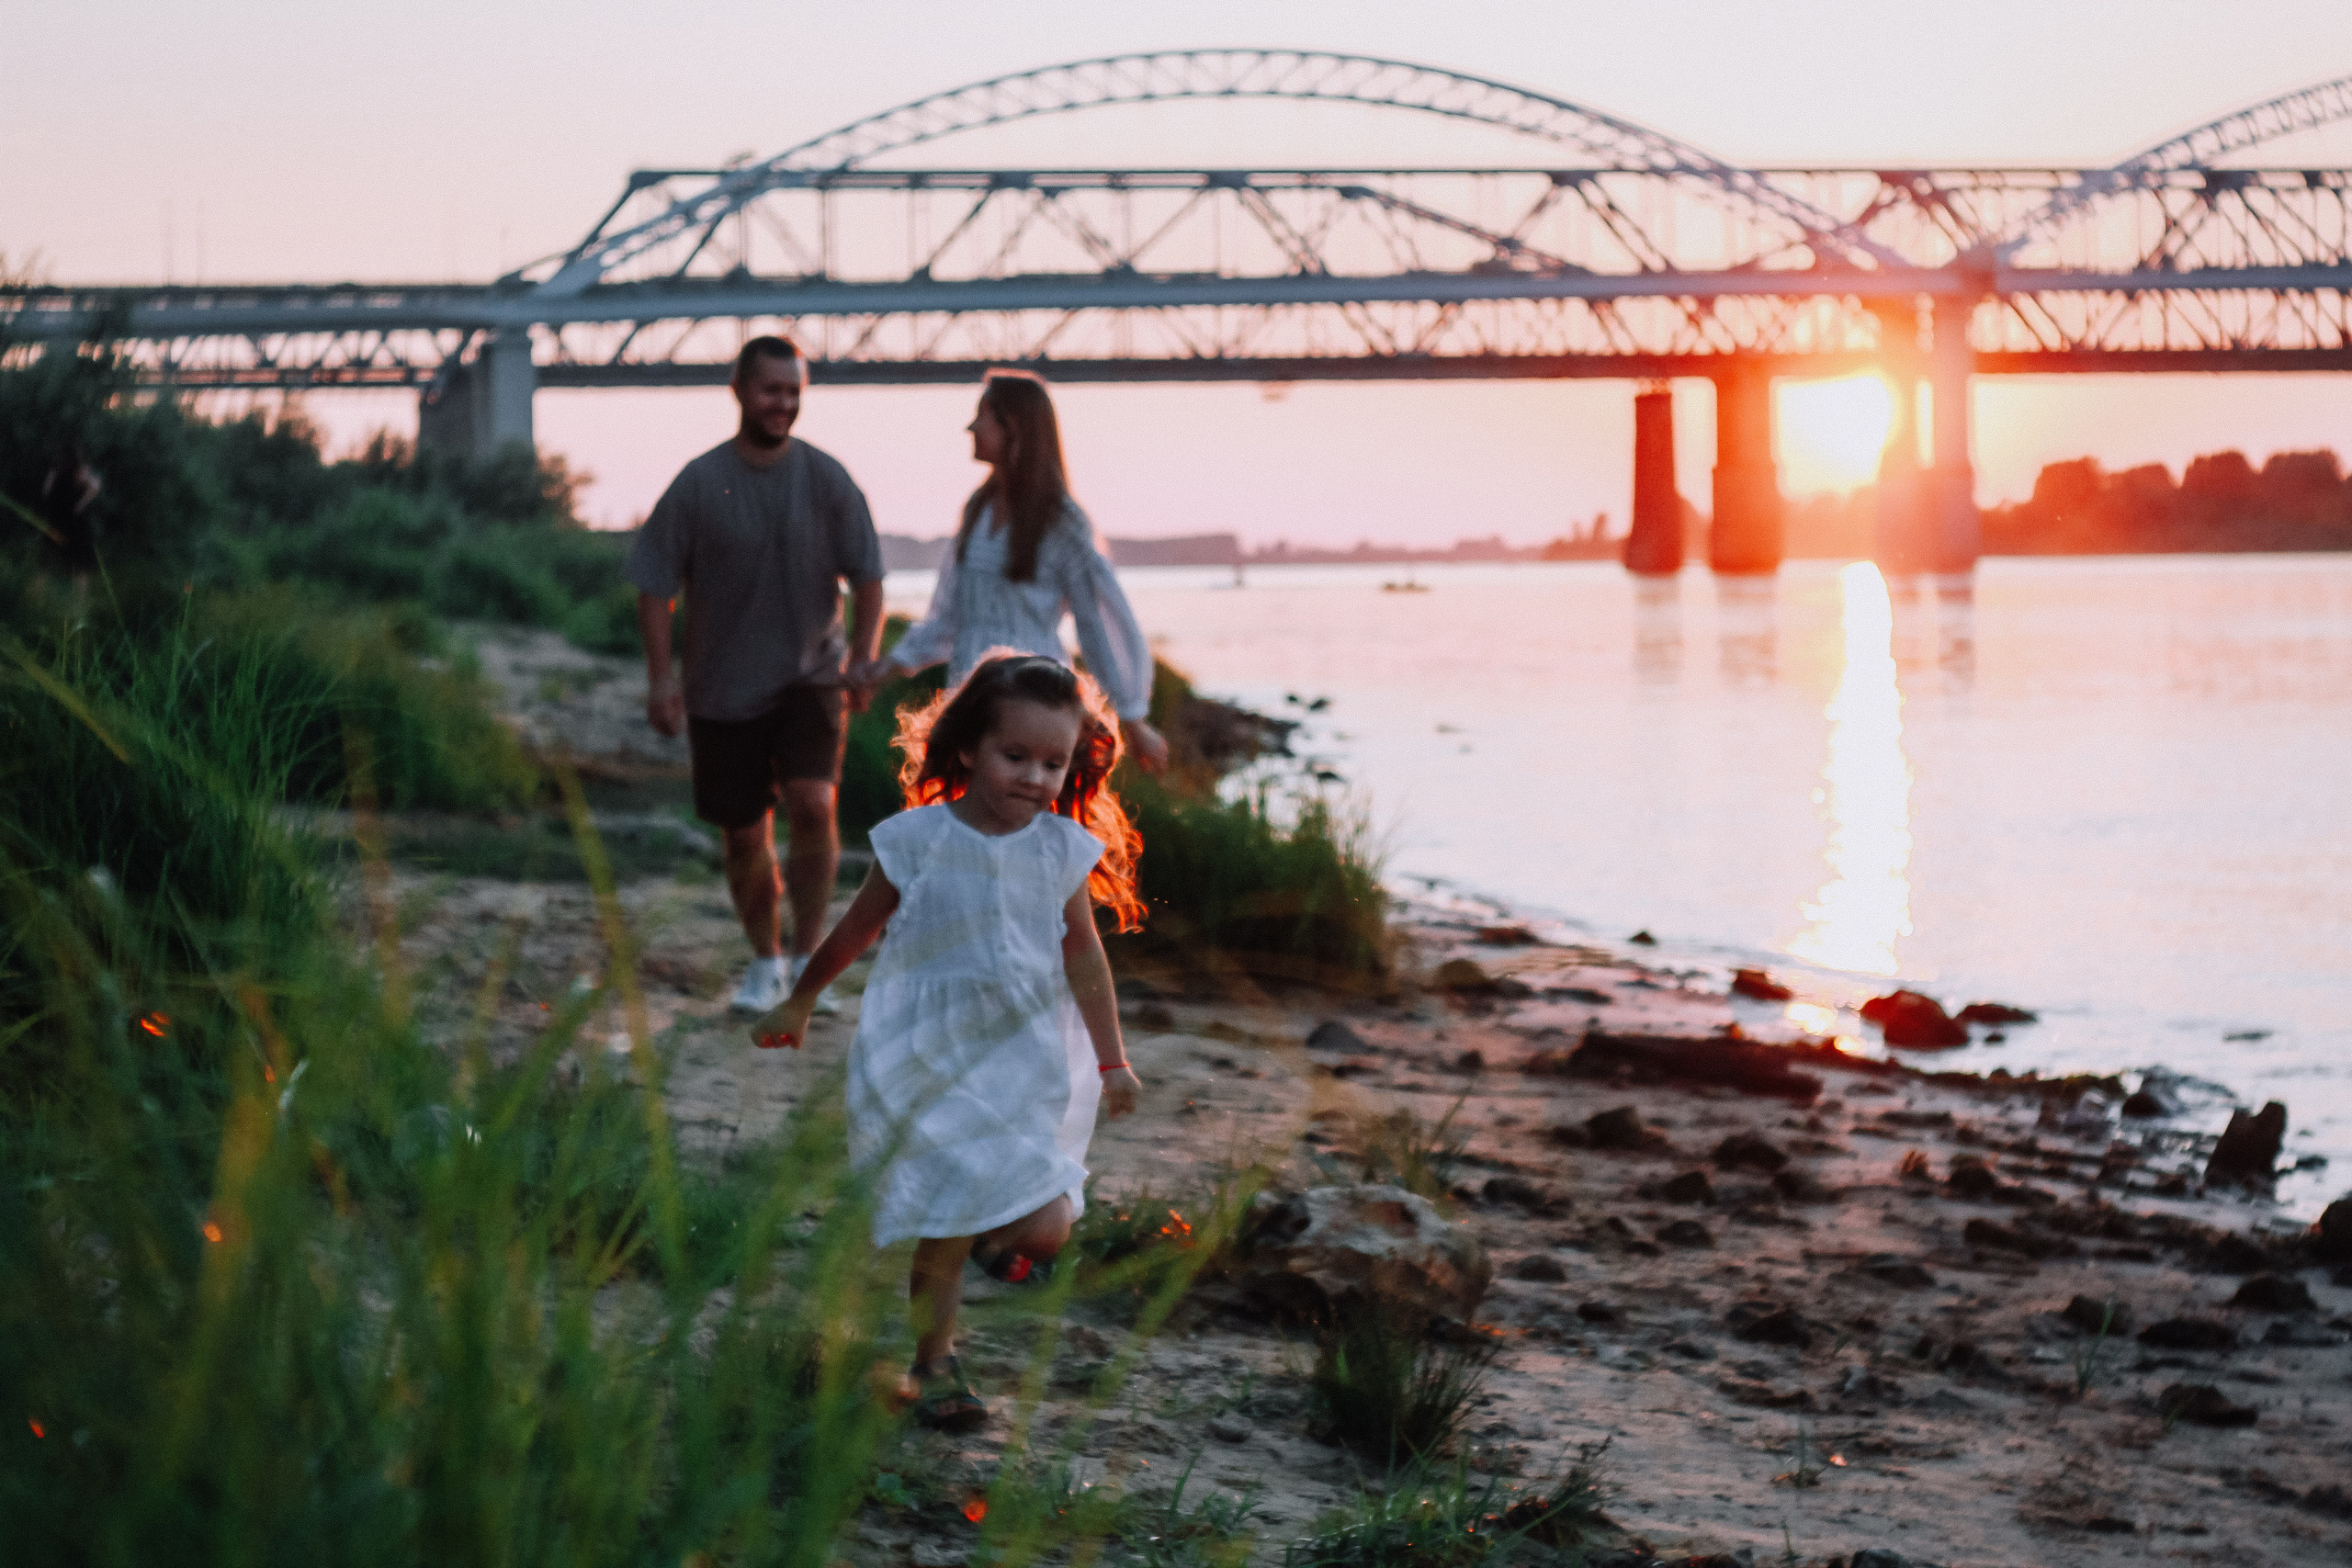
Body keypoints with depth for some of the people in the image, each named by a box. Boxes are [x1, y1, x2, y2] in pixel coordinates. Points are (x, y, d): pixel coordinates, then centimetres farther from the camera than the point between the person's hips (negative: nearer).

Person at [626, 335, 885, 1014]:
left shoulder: (826, 480, -2)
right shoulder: (699, 484, -5)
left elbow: (866, 577, 3)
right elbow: (655, 585, 0)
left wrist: (864, 662, -6)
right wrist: (660, 678, -5)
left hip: (810, 678, 0)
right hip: (724, 689, 0)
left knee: (813, 804, -20)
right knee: (745, 836, 7)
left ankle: (807, 956, -6)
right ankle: (765, 961, 28)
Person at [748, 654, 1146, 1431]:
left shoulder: (1063, 849, -5)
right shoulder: (919, 840, -10)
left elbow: (1083, 953, 5)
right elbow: (857, 928, 5)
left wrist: (1111, 1059, 7)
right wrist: (799, 1001, 16)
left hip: (1027, 1064, 2)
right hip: (935, 1066, -2)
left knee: (1046, 1232, -6)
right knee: (945, 1235, 0)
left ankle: (999, 1234, 29)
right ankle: (934, 1366, 20)